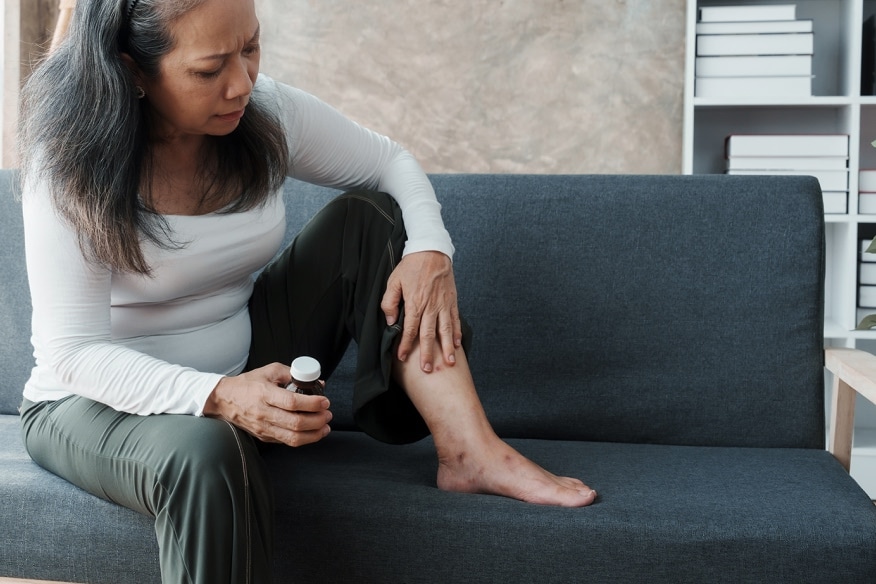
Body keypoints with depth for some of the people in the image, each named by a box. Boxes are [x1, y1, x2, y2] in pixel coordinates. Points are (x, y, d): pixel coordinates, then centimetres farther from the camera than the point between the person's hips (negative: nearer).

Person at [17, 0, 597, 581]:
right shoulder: (73, 162, -21)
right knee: (209, 458, -41)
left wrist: (430, 249, -18)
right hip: (101, 399, -5)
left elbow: (392, 163, 4)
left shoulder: (267, 113, -8)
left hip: (244, 368, 5)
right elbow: (74, 351, -24)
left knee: (370, 217, -10)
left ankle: (471, 450, -19)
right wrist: (218, 397, -40)